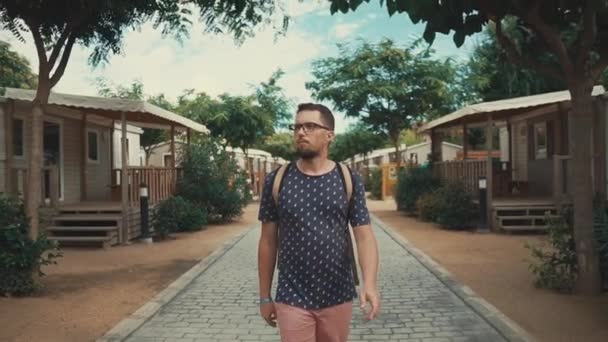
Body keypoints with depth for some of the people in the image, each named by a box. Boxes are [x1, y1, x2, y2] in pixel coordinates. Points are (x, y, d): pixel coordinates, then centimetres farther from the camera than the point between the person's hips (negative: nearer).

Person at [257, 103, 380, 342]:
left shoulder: (349, 181, -2)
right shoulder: (276, 181, -2)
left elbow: (364, 236, -5)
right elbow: (268, 241, 2)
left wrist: (369, 283, -20)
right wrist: (265, 296, 4)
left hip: (338, 298, 1)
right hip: (292, 299, -1)